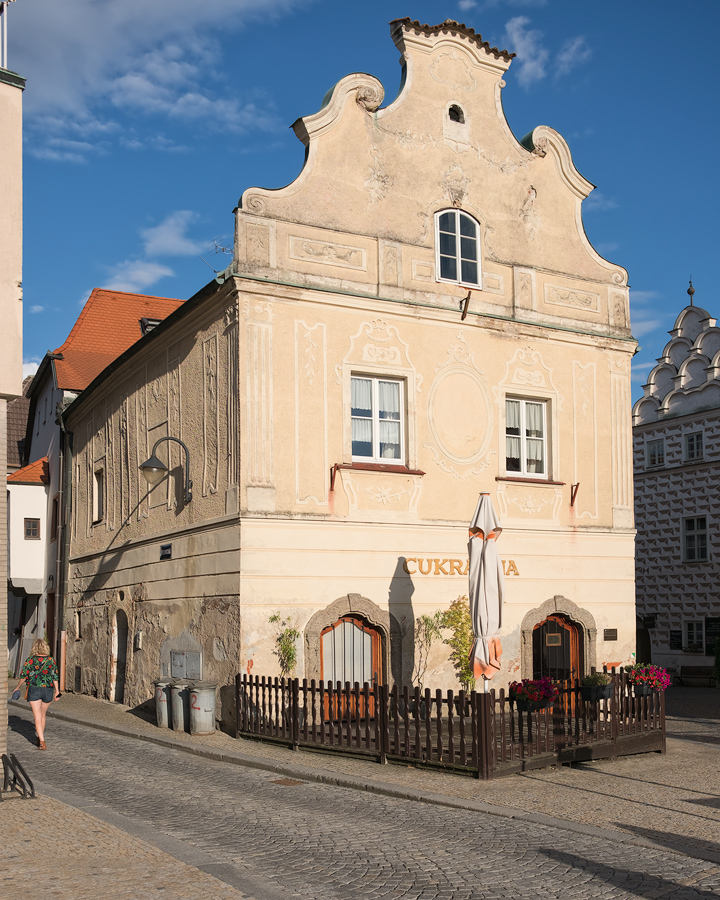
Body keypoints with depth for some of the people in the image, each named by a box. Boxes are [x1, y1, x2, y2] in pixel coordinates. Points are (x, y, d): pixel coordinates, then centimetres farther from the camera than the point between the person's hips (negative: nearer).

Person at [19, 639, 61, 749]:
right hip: (48, 690, 3)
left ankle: (42, 741, -14)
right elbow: (55, 677, -2)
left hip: (34, 690, -3)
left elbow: (23, 676, -1)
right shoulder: (51, 660, -1)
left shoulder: (30, 660, -6)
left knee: (37, 717, -3)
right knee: (43, 715, 21)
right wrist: (57, 691, 4)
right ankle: (40, 738, 34)